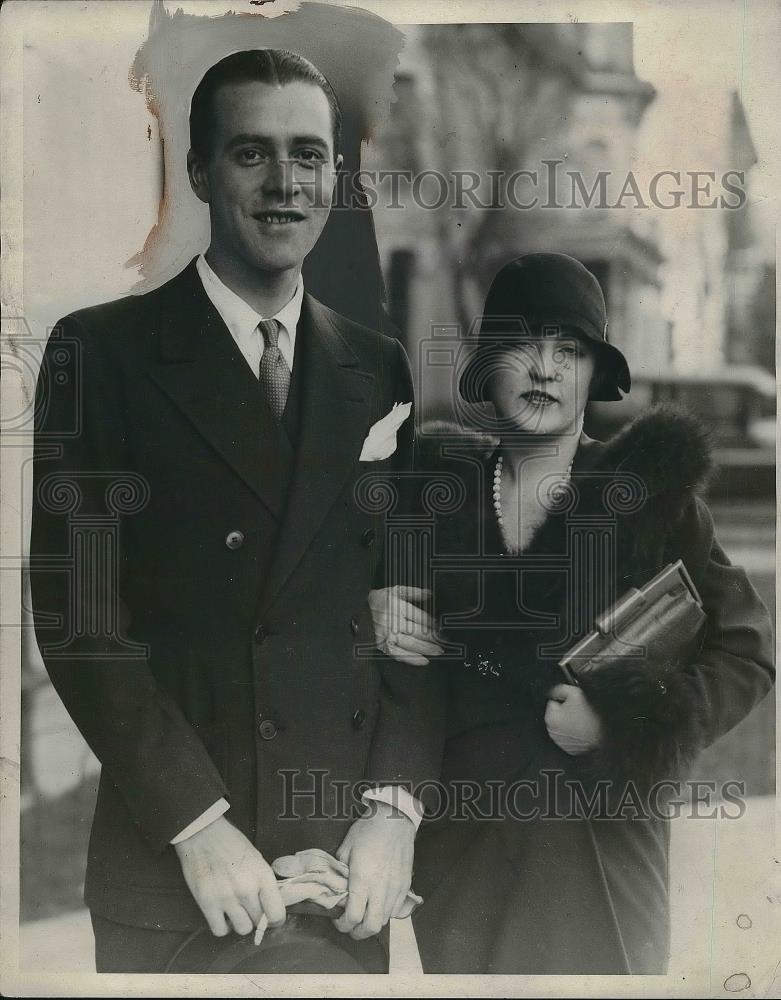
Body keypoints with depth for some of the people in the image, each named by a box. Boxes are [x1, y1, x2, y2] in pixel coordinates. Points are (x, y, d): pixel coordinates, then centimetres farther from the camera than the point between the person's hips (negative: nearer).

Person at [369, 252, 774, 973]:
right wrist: (369, 610, -9)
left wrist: (619, 723, -14)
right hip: (460, 845, 2)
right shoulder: (438, 480, 3)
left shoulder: (647, 491, -4)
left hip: (600, 846, -2)